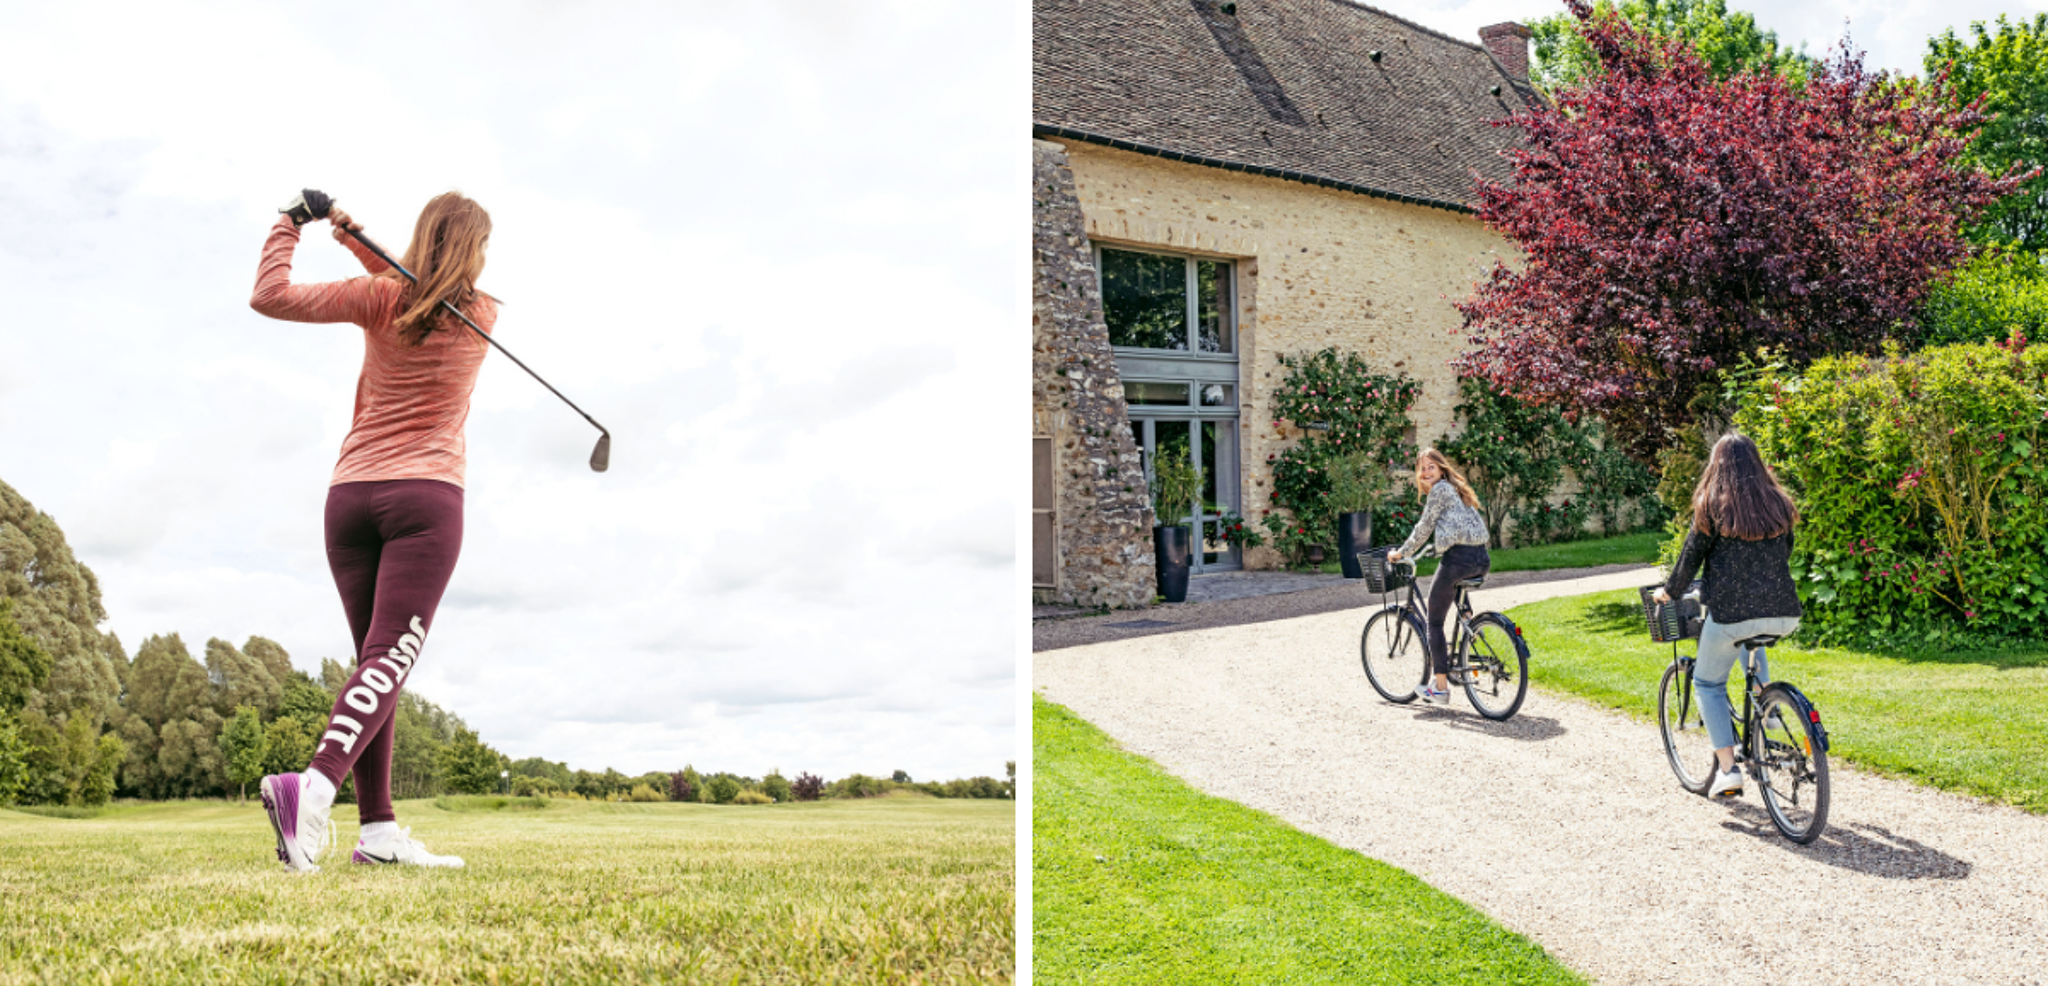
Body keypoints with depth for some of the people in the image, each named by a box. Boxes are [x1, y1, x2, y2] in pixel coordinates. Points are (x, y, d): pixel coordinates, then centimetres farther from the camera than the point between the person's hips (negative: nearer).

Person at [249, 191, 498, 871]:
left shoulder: (382, 300, 3)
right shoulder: (481, 317, 6)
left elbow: (270, 296, 0)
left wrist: (289, 226, 13)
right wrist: (358, 240, 17)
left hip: (350, 495, 3)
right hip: (425, 496, -3)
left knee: (375, 658, 7)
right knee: (392, 655, -13)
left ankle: (377, 827, 2)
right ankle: (315, 785, -37)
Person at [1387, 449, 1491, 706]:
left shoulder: (1440, 489, -3)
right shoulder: (1455, 489, 23)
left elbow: (1423, 528, -2)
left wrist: (1401, 553, 10)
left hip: (1457, 558, -8)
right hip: (1480, 559, 8)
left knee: (1435, 622, 2)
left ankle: (1440, 687, 1)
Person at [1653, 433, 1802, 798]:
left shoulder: (1712, 505, -4)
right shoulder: (1779, 502, 9)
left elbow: (1692, 555, 1)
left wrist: (1670, 591, 17)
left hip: (1731, 612, -5)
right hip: (1783, 614, 5)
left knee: (1708, 683, 14)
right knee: (1751, 642, 39)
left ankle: (1727, 767, 2)